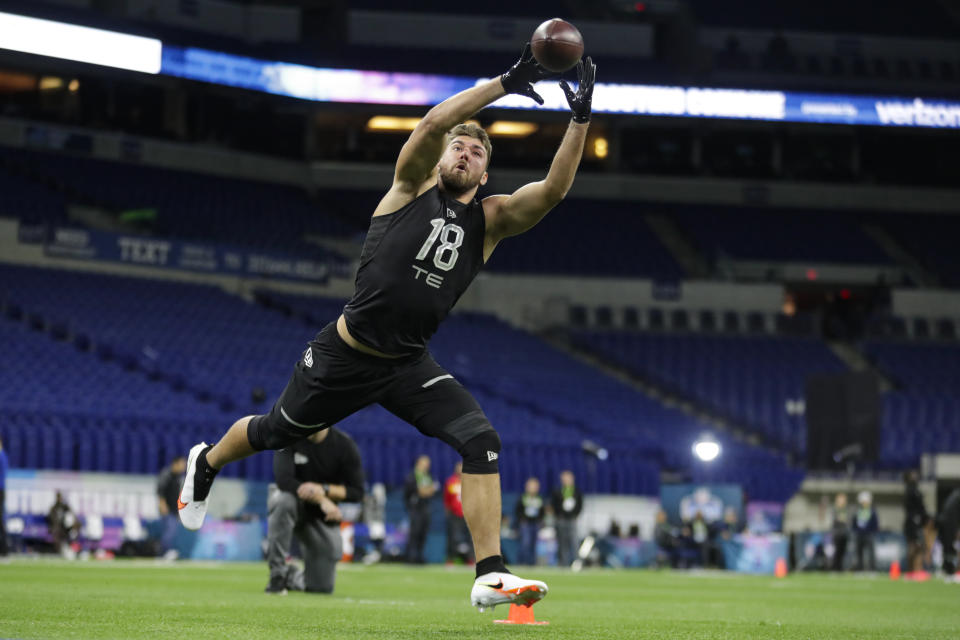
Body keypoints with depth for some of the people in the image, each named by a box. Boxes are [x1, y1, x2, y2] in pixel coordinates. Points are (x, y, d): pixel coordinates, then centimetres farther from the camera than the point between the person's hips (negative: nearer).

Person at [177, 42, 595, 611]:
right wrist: (505, 83, -33)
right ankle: (206, 463, 50)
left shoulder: (491, 219, 1)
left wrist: (581, 120, -26)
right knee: (275, 431, 16)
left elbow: (554, 190, -15)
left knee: (480, 439, -19)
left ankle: (491, 576, -20)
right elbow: (433, 123, -25)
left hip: (410, 365, 2)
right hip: (345, 356, -2)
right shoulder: (412, 187, -6)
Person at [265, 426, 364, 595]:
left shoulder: (345, 445, -13)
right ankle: (277, 575, -24)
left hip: (322, 517, 2)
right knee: (283, 500, -40)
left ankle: (291, 576, 33)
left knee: (322, 586, -5)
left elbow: (356, 492, -10)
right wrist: (321, 500, -32)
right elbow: (283, 479, -26)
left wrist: (323, 490, -27)